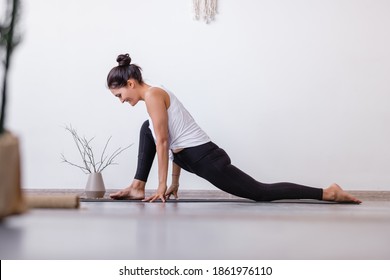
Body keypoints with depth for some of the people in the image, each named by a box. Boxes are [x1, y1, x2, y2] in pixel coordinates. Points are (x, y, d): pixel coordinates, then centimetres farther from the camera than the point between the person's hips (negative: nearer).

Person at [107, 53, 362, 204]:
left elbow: (162, 142, -16)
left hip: (207, 160, -10)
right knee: (146, 129, 17)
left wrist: (162, 186, -12)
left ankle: (328, 192, -4)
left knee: (262, 192, -6)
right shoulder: (158, 96, 19)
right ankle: (138, 188, 14)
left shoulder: (152, 95, -11)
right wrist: (175, 183, 23)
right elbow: (175, 141, 22)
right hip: (198, 156, 10)